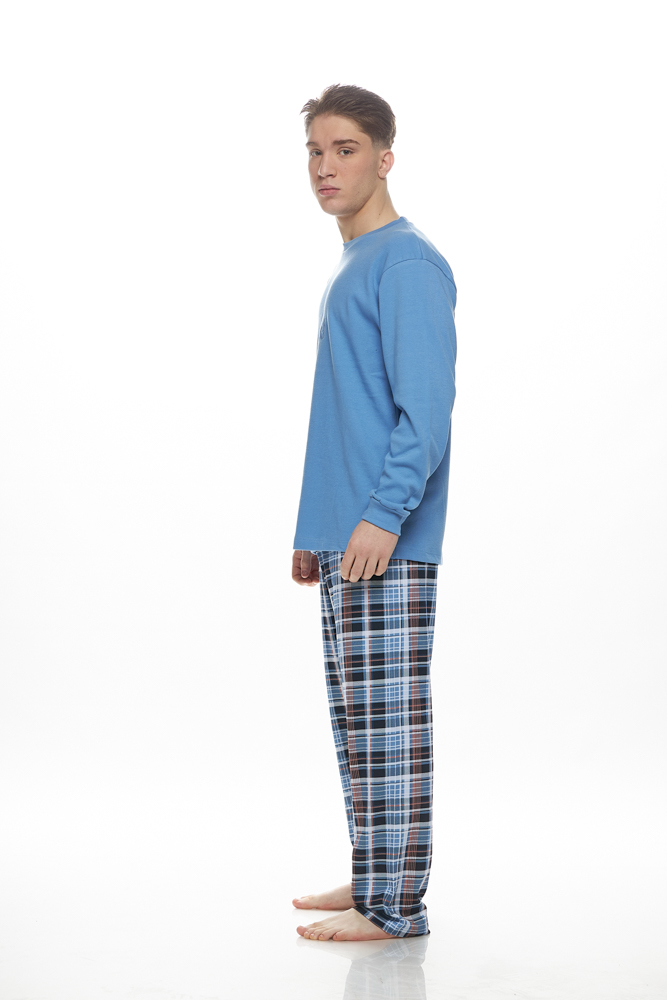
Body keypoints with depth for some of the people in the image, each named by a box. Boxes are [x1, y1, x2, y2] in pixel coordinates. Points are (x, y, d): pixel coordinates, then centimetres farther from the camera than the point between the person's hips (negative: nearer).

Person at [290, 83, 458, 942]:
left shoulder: (408, 263, -9)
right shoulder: (347, 270, 20)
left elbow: (426, 406, -18)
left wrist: (384, 513, -24)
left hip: (387, 541, -10)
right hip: (341, 538, 10)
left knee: (386, 717, -6)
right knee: (354, 714, 13)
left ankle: (395, 905, 1)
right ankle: (371, 880, 23)